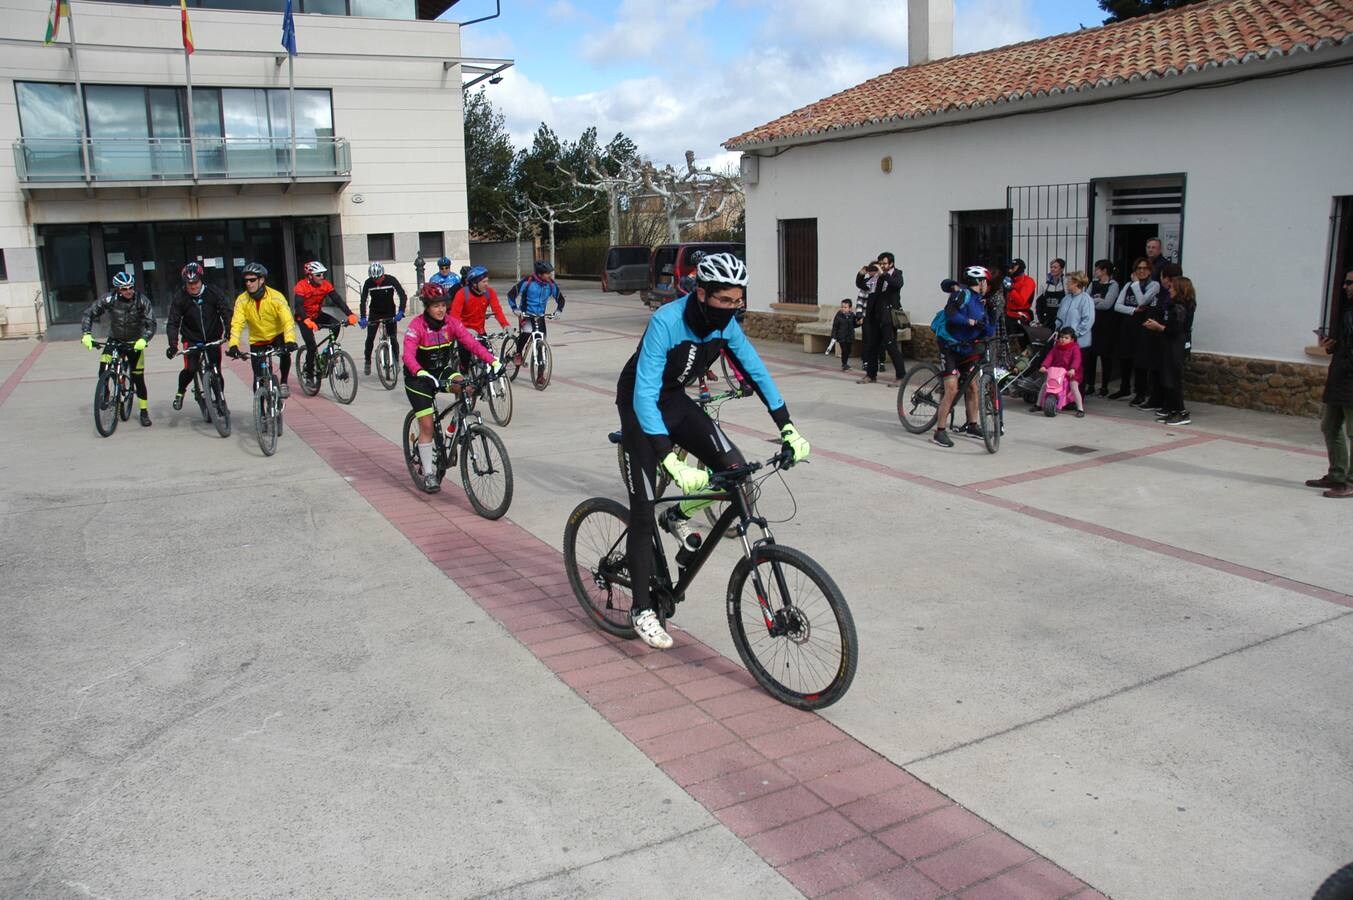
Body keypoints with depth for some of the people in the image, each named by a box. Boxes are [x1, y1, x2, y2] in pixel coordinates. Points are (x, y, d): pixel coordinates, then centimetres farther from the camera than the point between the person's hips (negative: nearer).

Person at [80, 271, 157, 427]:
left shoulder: (142, 301, -19)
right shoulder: (109, 300, -18)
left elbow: (151, 324, -20)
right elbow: (89, 314, -11)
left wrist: (144, 339, -37)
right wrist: (86, 334, -25)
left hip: (135, 342, -1)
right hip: (114, 340, 1)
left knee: (138, 378, -3)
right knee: (103, 371, -17)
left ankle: (144, 411, 10)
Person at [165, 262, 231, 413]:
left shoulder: (213, 292, -13)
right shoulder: (179, 297, -13)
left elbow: (226, 311, -11)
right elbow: (173, 323, -12)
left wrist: (229, 332, -27)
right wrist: (173, 344, -24)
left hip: (213, 337, 1)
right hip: (192, 338, -1)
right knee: (190, 369, -13)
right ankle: (180, 392, 16)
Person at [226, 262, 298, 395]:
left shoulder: (276, 297, -21)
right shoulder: (242, 300, -15)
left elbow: (288, 320, -30)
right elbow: (237, 323, -21)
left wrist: (290, 341, -47)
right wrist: (233, 345, -37)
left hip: (277, 335, -2)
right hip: (257, 340, 2)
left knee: (285, 352, -33)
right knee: (259, 378, -2)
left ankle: (284, 383, -10)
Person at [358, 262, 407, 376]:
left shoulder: (391, 280, -19)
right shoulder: (368, 283, -17)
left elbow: (403, 296, -24)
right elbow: (363, 301, -21)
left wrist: (400, 312, -38)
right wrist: (362, 318, -35)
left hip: (390, 312, -1)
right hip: (375, 313, 1)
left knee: (392, 338, -7)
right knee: (370, 338, -4)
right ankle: (367, 362, 9)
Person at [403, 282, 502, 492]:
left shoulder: (451, 323, -10)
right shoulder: (416, 325, -21)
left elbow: (471, 342, -20)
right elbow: (408, 355, -33)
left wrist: (493, 361, -34)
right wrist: (423, 374, -52)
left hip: (443, 371, 4)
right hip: (419, 378, -4)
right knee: (427, 425, -6)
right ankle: (428, 474, 8)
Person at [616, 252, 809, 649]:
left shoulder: (725, 324, -13)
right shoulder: (666, 322, -32)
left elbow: (756, 371, -2)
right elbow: (645, 395, -37)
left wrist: (787, 426, -11)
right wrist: (671, 460, -45)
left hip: (674, 399, 6)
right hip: (639, 405, -6)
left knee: (733, 466, -15)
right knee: (643, 510, -6)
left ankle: (678, 516, 13)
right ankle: (642, 609, 7)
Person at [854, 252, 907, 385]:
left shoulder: (896, 274, 1)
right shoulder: (875, 275, 13)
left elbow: (898, 284, -21)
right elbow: (860, 285, 17)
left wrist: (883, 274, -25)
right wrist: (861, 273, -1)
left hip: (887, 317, -6)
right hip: (874, 316, 6)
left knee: (891, 346, -9)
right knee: (871, 345, 11)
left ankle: (901, 376, -4)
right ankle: (871, 375, 22)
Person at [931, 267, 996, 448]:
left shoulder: (980, 302, 12)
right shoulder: (963, 293, -13)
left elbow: (988, 332, 6)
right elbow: (950, 314, -30)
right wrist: (971, 321, -35)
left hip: (966, 347, 9)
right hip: (949, 347, -9)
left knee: (972, 386, 11)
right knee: (952, 390, -15)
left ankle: (971, 425, 27)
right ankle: (940, 431, -9)